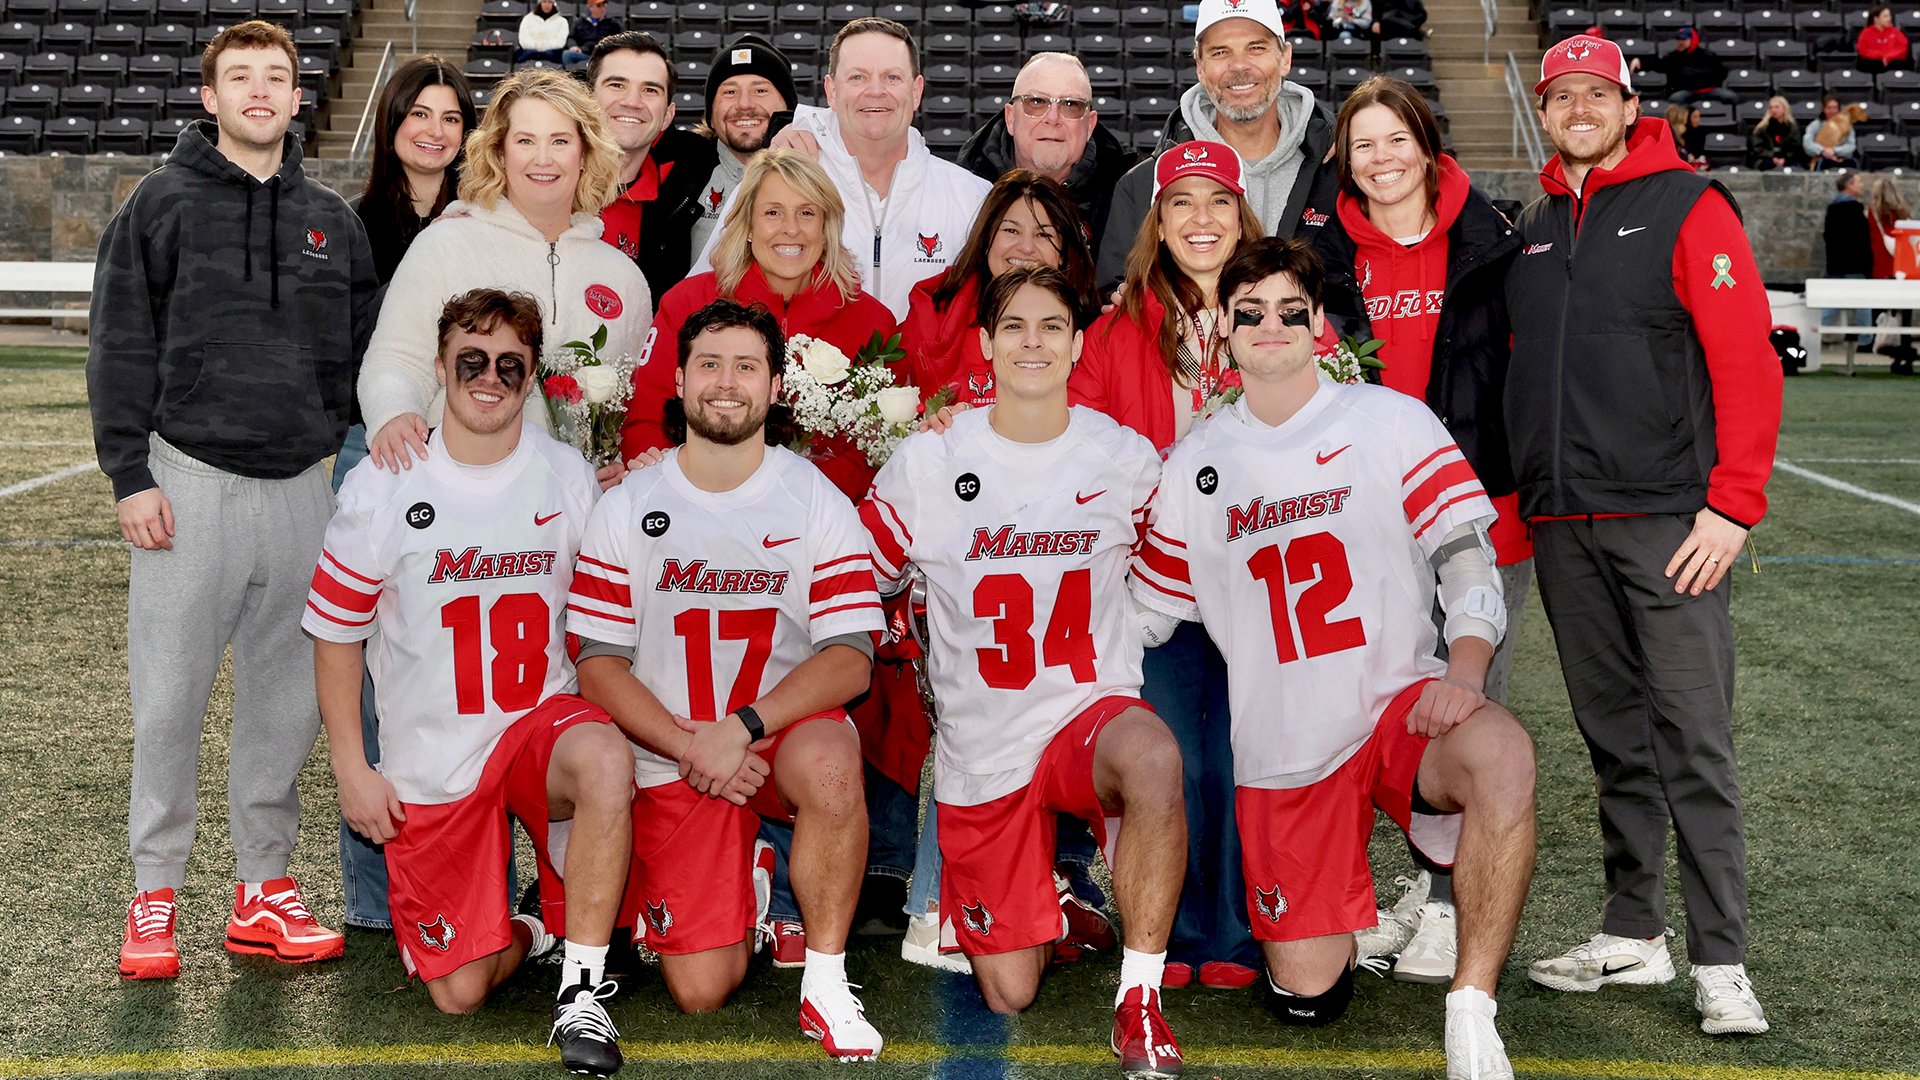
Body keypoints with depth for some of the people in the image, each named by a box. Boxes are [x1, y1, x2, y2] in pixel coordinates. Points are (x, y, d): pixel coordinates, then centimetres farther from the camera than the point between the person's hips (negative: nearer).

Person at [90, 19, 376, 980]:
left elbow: (364, 349, 16)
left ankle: (265, 888, 17)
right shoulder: (163, 203, 3)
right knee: (170, 698, -1)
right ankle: (155, 894, 11)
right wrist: (131, 474, -7)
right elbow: (121, 348, -1)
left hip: (300, 485, 3)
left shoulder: (332, 219, 13)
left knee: (290, 699, 6)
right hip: (188, 478, -3)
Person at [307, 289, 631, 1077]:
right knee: (459, 992, -5)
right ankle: (530, 931, 31)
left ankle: (582, 995, -23)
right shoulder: (382, 489, -5)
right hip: (428, 761, 0)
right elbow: (335, 633, 2)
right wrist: (352, 769, -1)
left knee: (606, 761, -38)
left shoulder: (569, 477, 0)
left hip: (540, 720, 1)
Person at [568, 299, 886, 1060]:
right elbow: (599, 662, -1)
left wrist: (742, 729, -22)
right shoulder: (625, 510, 1)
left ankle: (825, 983, -18)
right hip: (671, 758, 1)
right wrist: (692, 746, -16)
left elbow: (850, 655, -9)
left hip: (786, 729, -1)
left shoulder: (818, 502, -2)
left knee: (828, 761, -38)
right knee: (700, 992, -8)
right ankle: (746, 881, 27)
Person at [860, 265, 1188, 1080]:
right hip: (981, 747, 1)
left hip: (1091, 711, -1)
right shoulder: (927, 463, -2)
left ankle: (1140, 998, -23)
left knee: (1152, 756, -40)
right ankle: (1034, 904, 40)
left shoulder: (1128, 459, 0)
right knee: (1009, 997, 2)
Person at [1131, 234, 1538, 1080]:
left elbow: (1466, 552, -5)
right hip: (1281, 749, 2)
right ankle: (1321, 912, 35)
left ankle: (1471, 1011, -22)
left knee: (1504, 756, -38)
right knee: (1305, 995, -3)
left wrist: (1465, 668, -23)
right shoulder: (1192, 466, 9)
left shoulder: (1391, 421, 2)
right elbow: (1145, 614, 14)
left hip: (1401, 700, -2)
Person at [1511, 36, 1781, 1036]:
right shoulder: (1531, 231, 17)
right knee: (1614, 739, 11)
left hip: (1667, 519, -5)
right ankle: (1633, 933, 21)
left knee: (1693, 739, -7)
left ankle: (1720, 963, -2)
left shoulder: (1688, 209, -1)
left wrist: (1733, 504, -15)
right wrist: (1526, 496, 12)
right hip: (1562, 528, 6)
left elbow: (1747, 361, -8)